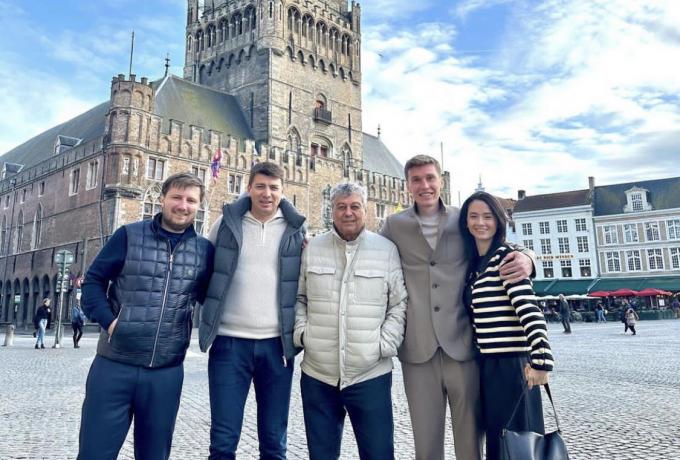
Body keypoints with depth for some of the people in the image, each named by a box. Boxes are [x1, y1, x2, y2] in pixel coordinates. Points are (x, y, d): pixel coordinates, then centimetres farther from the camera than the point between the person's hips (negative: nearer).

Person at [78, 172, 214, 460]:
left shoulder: (204, 250, 4)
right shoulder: (129, 235, -1)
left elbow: (210, 299, 15)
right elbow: (93, 281, 2)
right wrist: (108, 320, -10)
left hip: (167, 372, 2)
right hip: (114, 365, -2)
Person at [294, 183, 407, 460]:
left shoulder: (387, 250, 1)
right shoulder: (312, 249, 5)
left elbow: (400, 303, 2)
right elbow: (298, 297, 12)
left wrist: (385, 344, -7)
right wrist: (301, 332, -1)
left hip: (371, 375, -1)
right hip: (317, 375, 2)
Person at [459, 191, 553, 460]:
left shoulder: (506, 256, -10)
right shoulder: (473, 263, 12)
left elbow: (529, 309, -20)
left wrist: (541, 360, -27)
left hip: (511, 364, -8)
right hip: (487, 365, 8)